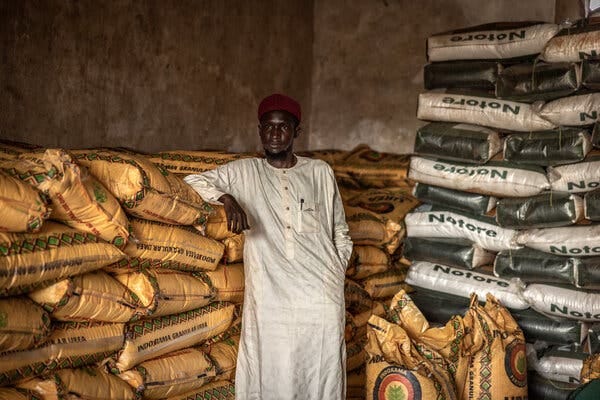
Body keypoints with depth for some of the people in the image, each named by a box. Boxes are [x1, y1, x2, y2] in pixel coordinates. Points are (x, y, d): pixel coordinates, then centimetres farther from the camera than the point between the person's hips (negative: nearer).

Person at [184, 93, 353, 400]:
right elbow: (193, 181, 2)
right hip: (268, 298, 0)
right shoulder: (244, 172, 8)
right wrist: (227, 198, -15)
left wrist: (336, 279, 7)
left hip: (320, 297, 1)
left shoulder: (320, 172, 9)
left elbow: (341, 234, 15)